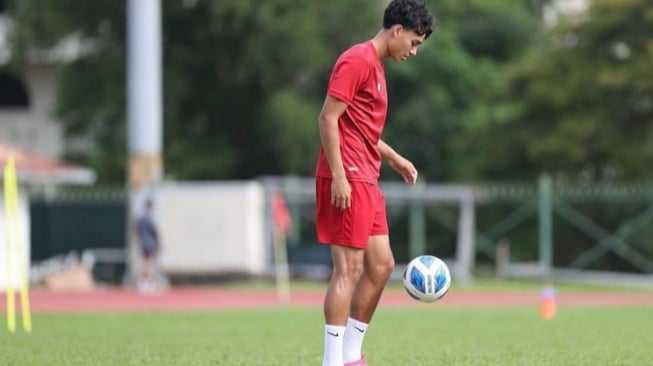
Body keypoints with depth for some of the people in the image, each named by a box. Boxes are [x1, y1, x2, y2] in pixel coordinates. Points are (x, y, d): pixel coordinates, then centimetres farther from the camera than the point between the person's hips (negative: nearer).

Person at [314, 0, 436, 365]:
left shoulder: (375, 66, 19)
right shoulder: (357, 61, -11)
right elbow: (328, 118, -18)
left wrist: (394, 158, 25)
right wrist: (339, 177, -21)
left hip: (367, 182, 10)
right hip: (348, 181, -10)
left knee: (381, 266, 11)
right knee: (349, 269, -10)